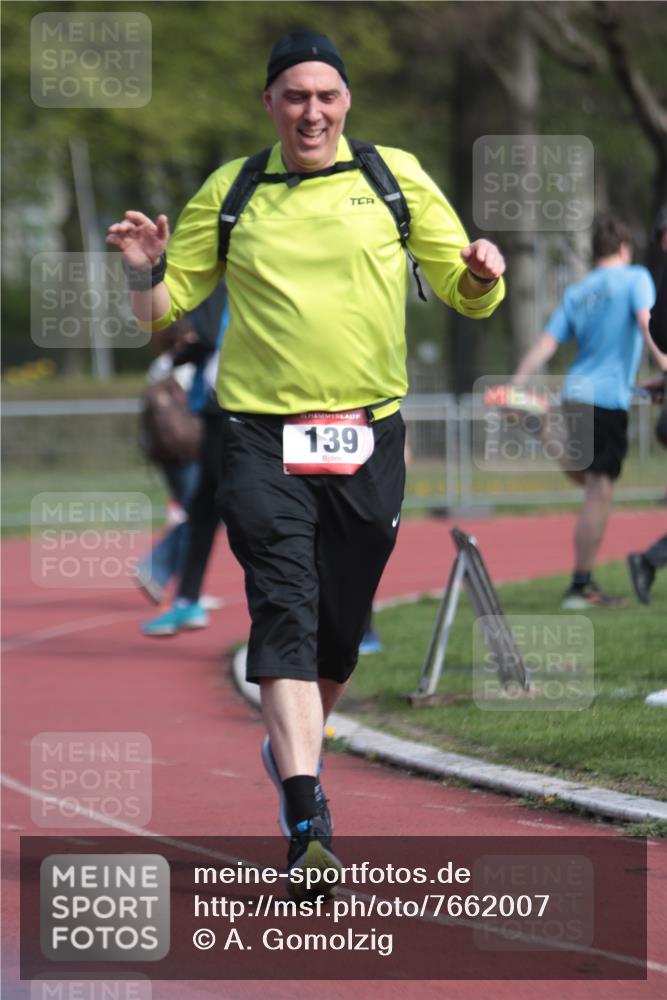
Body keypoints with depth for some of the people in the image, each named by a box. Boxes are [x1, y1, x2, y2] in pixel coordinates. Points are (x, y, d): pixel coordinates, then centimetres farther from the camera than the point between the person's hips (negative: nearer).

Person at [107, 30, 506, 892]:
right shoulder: (230, 194, 8)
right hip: (263, 434, -1)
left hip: (368, 437, 1)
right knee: (286, 617, -15)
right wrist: (143, 272, -9)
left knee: (339, 633, 9)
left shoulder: (397, 177, 7)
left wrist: (482, 276, -13)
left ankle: (290, 747, 39)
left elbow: (467, 296, 10)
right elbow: (161, 307, 13)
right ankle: (306, 821, -23)